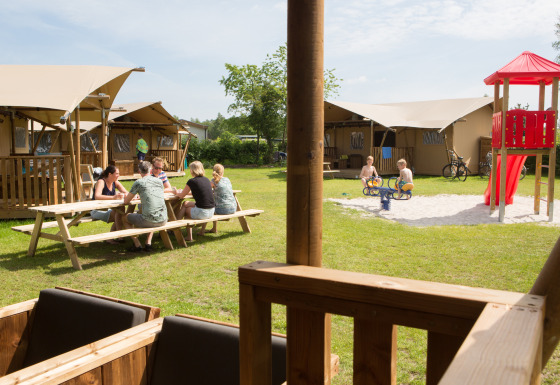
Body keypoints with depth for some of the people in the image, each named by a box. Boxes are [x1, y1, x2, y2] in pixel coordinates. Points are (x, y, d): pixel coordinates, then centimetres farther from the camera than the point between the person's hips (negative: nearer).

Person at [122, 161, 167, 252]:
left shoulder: (139, 182, -2)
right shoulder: (159, 181, 11)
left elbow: (126, 201, 5)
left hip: (148, 221, -5)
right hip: (163, 220, 5)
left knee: (125, 218, 21)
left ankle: (137, 245, 16)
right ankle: (148, 243, 26)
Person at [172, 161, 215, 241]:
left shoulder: (192, 181, -7)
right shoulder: (206, 179, 10)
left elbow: (181, 196, 7)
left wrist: (176, 192, 29)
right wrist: (186, 191, 39)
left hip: (202, 213, -6)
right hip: (211, 212, 6)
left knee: (184, 208, 21)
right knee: (186, 203, 24)